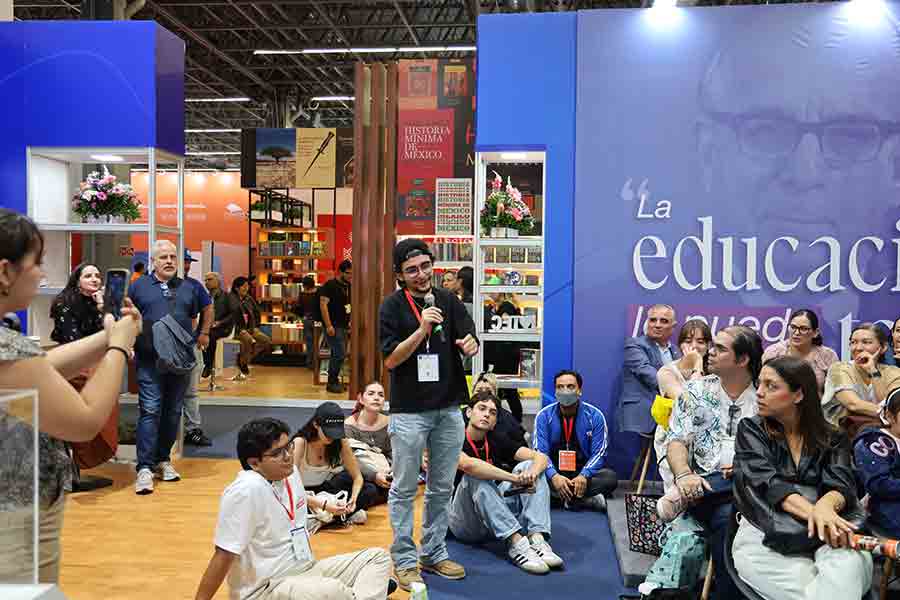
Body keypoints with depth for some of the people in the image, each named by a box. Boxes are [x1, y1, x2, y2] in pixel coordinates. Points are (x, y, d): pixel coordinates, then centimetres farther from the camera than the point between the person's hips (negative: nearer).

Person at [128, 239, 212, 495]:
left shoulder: (190, 287, 10)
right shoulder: (139, 287, 5)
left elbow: (207, 308, 25)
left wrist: (203, 334, 16)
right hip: (150, 361, -3)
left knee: (173, 412, 9)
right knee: (150, 411, -8)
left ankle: (163, 460, 22)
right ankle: (144, 468, -5)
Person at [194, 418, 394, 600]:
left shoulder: (289, 471, 1)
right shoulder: (246, 491, -25)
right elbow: (224, 555, -23)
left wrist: (324, 505, 42)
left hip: (305, 569, 9)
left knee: (378, 556, 2)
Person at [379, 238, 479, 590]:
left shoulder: (448, 300, 5)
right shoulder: (393, 307, -5)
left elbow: (469, 341, -1)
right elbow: (391, 359, -11)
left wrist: (469, 343, -25)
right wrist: (422, 330, -23)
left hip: (448, 409, 4)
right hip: (409, 410, -4)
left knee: (442, 488, 14)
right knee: (404, 489, 5)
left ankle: (434, 553, 29)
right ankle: (404, 560, 18)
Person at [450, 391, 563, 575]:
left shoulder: (496, 440, 6)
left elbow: (540, 457, -2)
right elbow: (467, 464, -34)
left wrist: (531, 473, -26)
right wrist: (515, 478, -31)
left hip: (496, 521, 5)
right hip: (464, 523, -5)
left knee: (529, 466, -8)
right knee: (476, 476, -31)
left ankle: (536, 538, -27)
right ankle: (515, 542, -38)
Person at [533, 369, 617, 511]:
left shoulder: (594, 416, -4)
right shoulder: (544, 416, -4)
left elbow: (599, 453, -8)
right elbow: (540, 452, -10)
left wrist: (584, 476, -27)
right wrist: (554, 476, -29)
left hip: (583, 473, 0)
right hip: (554, 472, 1)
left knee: (610, 477, -28)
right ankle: (588, 500, -26)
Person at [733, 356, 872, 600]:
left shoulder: (832, 439, 15)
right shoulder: (751, 429, 10)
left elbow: (842, 485, -2)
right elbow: (767, 481, -7)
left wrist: (825, 506, -28)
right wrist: (813, 512, -26)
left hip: (824, 533, 2)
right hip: (765, 534, -2)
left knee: (850, 563, -33)